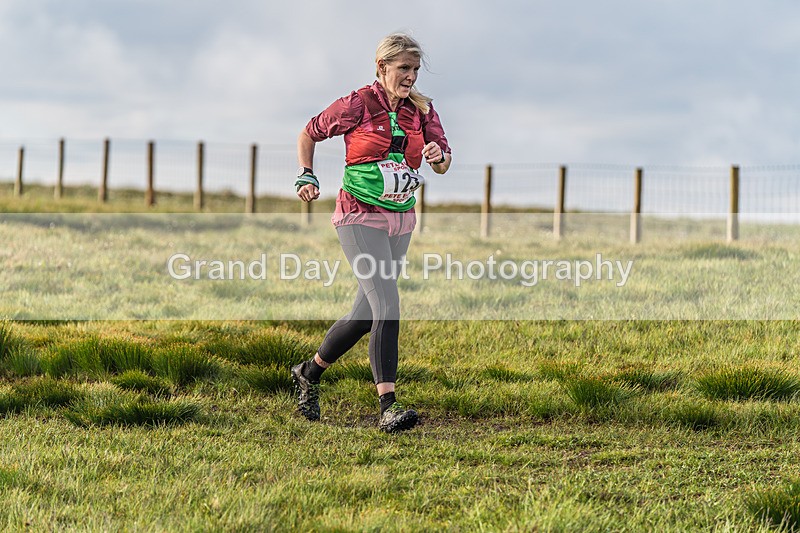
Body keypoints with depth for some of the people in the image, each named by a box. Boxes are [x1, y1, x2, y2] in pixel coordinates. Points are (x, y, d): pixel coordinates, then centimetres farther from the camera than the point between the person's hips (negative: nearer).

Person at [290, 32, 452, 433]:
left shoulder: (421, 109, 5)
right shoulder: (358, 104, -8)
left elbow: (443, 163, 5)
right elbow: (309, 134, 6)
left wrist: (438, 155, -17)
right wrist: (306, 177, -5)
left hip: (401, 220, 6)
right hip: (360, 218, -6)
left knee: (366, 314, 11)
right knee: (387, 308, -20)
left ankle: (309, 373, 34)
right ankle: (388, 407, -23)